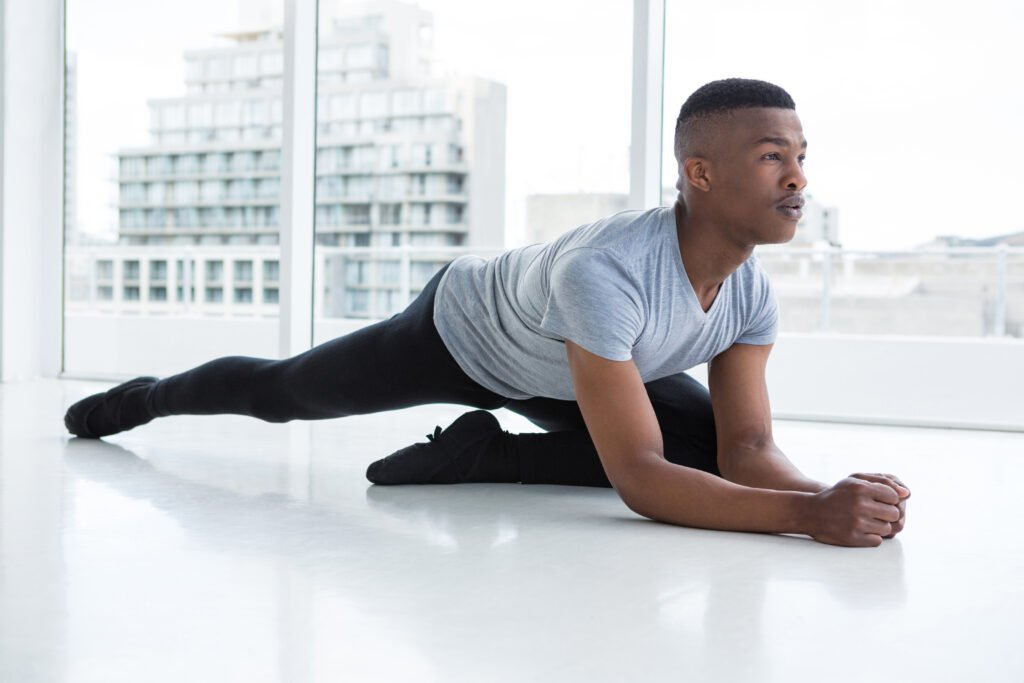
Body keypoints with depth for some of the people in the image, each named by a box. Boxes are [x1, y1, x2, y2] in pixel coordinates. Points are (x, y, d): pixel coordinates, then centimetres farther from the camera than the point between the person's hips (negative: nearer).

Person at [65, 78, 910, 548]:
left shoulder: (752, 296, -24)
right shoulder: (605, 272, -48)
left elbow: (747, 449, -22)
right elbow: (637, 477, -50)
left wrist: (824, 492, -44)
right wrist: (806, 513, -59)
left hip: (559, 373, 5)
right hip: (456, 331, -5)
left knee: (708, 450, -14)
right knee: (280, 392, 17)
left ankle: (479, 454, -1)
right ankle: (147, 396, 50)